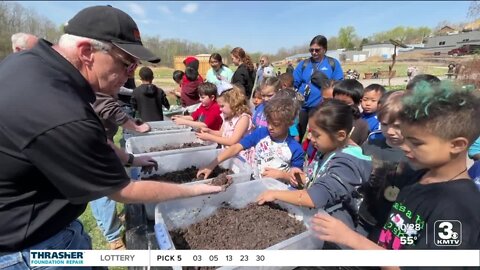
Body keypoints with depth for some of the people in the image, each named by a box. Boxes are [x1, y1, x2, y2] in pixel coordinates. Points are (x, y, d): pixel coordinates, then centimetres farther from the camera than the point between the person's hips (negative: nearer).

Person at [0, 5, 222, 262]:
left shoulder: (26, 61, -5)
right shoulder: (62, 117, -35)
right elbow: (124, 192, -22)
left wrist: (130, 159, 8)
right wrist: (193, 189, -13)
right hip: (25, 247, -8)